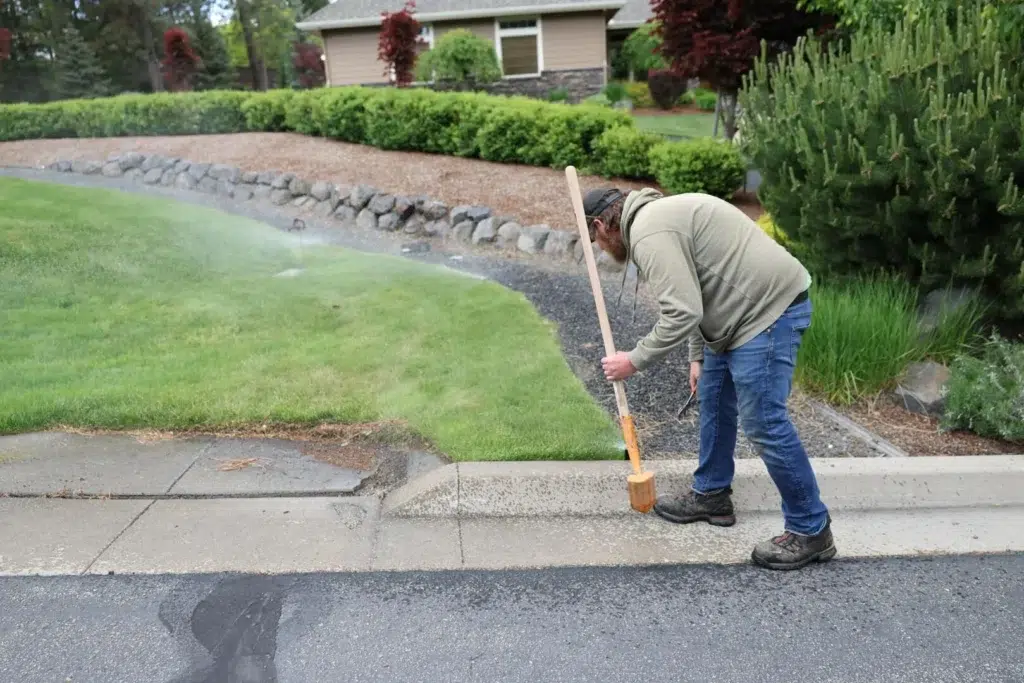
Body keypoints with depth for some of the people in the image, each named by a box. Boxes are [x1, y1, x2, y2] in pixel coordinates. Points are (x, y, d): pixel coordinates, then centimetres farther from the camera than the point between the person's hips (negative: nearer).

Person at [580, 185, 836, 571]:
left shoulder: (649, 232, -17)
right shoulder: (654, 217, 18)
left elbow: (681, 313, -25)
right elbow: (693, 298, 24)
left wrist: (635, 361, -14)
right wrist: (698, 355, 26)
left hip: (769, 307, -11)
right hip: (747, 309, 11)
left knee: (763, 422, -7)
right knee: (713, 400, 19)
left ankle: (811, 531, 8)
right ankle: (710, 495, 33)